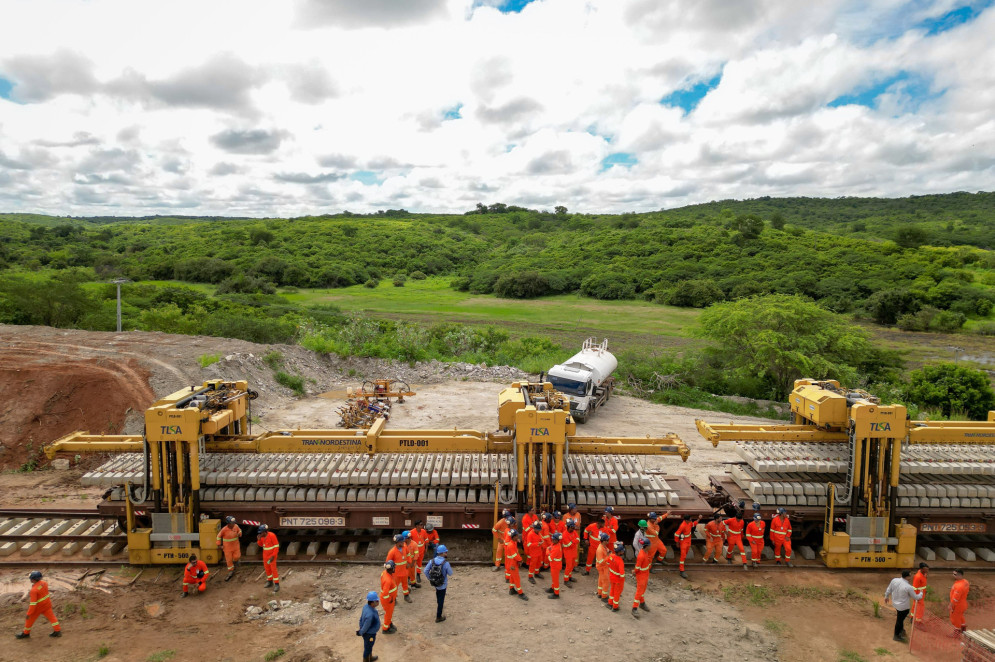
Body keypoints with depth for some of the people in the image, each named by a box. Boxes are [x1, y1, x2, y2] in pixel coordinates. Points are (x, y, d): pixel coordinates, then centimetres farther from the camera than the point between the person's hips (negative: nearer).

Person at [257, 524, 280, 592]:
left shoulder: (272, 535, -23)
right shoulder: (262, 536, -2)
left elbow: (276, 546, -20)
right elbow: (261, 545, 10)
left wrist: (273, 556, -23)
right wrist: (259, 539, -10)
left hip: (272, 555, -7)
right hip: (265, 555, 7)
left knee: (273, 569, -7)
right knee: (267, 568, 16)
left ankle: (277, 585, -2)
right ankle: (270, 581, 33)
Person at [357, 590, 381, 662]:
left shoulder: (366, 606, -17)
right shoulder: (370, 614, -44)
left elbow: (361, 618, -2)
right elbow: (365, 627, -28)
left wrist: (360, 629, 10)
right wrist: (360, 633, -8)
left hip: (367, 631, 8)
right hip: (369, 634, -8)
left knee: (369, 646, 33)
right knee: (368, 649, 20)